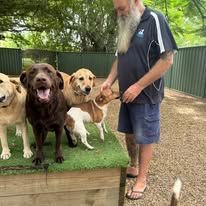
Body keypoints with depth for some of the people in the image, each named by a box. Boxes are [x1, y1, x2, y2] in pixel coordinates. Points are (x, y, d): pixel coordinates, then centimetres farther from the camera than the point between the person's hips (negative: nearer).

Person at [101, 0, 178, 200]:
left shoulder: (154, 20, -10)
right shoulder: (126, 27, 12)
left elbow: (167, 59, -18)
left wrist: (138, 86, -20)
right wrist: (109, 81, 0)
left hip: (146, 95, -7)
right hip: (126, 94, 7)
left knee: (144, 137, 5)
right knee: (129, 133, 16)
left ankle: (141, 179, 23)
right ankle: (133, 167, 36)